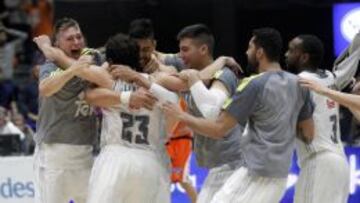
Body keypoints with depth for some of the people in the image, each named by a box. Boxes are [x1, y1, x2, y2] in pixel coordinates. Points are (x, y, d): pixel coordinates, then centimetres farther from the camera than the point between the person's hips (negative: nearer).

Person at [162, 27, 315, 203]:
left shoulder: (254, 85, -14)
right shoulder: (297, 85, 8)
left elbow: (219, 129, -13)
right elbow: (308, 134, 15)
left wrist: (182, 115, -1)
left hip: (256, 174, -8)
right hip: (279, 175, 8)